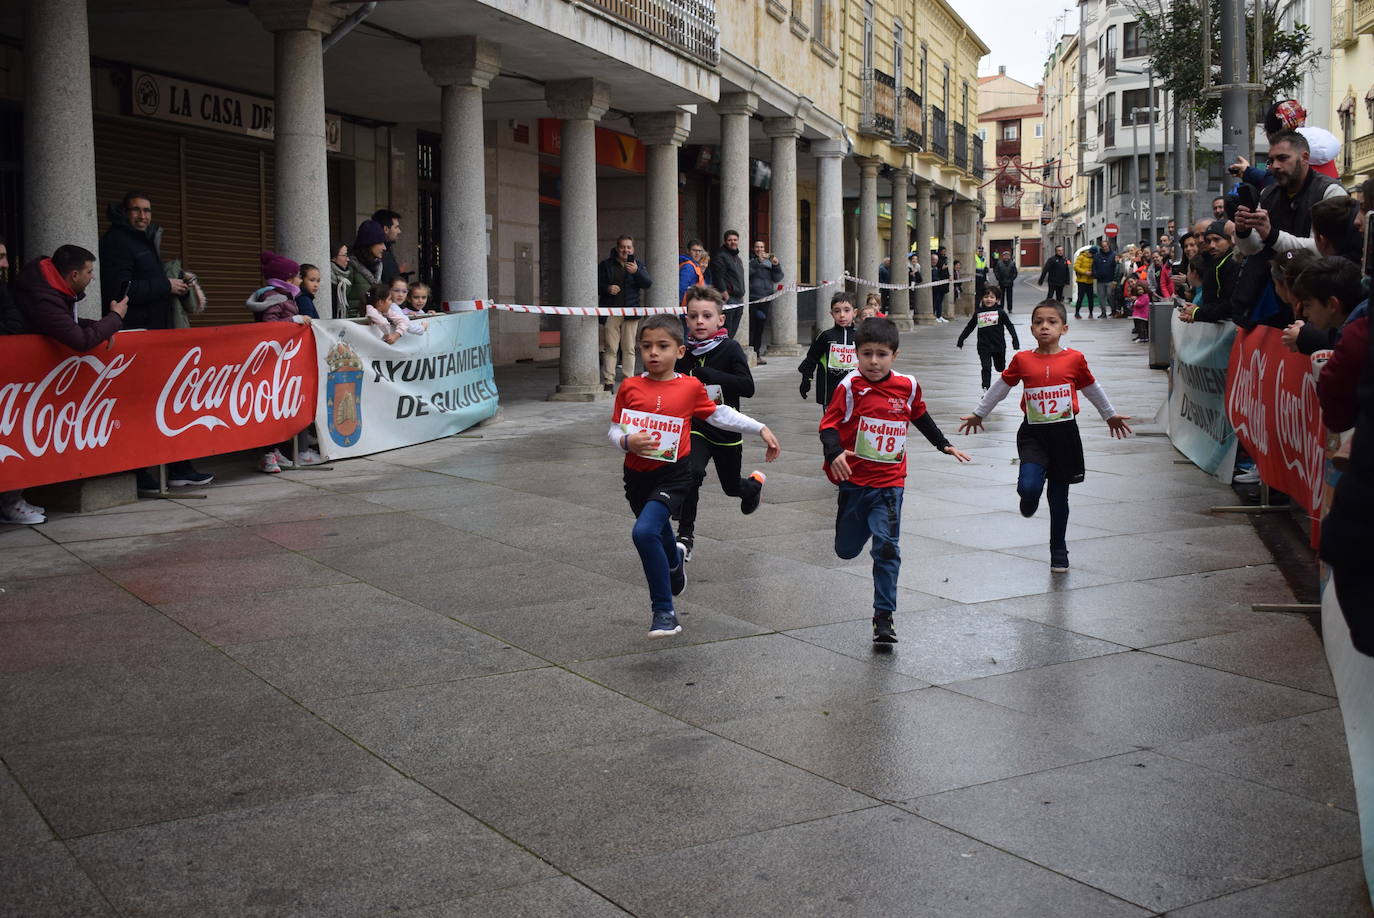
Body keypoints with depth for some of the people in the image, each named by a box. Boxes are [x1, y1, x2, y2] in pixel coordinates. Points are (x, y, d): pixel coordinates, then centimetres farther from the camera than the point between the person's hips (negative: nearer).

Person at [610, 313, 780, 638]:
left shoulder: (691, 387, -4)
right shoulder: (630, 387, -2)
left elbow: (719, 414, 12)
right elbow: (613, 430, 3)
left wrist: (761, 429, 15)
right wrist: (627, 442, -19)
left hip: (672, 475, -4)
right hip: (637, 476, 4)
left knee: (645, 531, -27)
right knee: (659, 536, 25)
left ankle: (664, 612, -16)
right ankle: (675, 560, 64)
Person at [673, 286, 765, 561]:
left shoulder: (730, 349, -13)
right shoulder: (684, 353, -3)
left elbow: (747, 387, -26)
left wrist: (707, 374, -31)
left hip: (726, 430, -1)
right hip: (695, 427, 1)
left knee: (732, 486, 18)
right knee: (691, 472, -27)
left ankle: (755, 484, 55)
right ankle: (685, 536, -17)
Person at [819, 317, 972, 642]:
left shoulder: (907, 385, 0)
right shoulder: (850, 386, -10)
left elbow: (920, 417, 20)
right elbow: (829, 424, -15)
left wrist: (944, 446, 25)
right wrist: (835, 454, -33)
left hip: (889, 483, 0)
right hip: (854, 479, 0)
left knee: (887, 547, -12)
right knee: (846, 549, 14)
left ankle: (884, 616, -5)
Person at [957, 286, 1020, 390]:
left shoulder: (1000, 312, -6)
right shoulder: (978, 313, 0)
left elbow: (1010, 326, -1)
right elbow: (969, 327, 8)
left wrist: (1015, 340, -7)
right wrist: (960, 340, 9)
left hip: (999, 346, 0)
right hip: (984, 346, 0)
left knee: (1000, 368, 16)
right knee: (986, 368, -6)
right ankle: (986, 389, -1)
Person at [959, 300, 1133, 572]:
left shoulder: (1075, 359, -2)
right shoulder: (1022, 360, -2)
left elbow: (1092, 389, 16)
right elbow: (1000, 388, 14)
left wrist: (1110, 415, 29)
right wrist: (978, 414, 24)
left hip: (1065, 434, 1)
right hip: (1033, 433, -1)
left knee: (1059, 496, 10)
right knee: (1029, 487, -22)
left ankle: (1058, 552, 27)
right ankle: (1029, 498, 17)